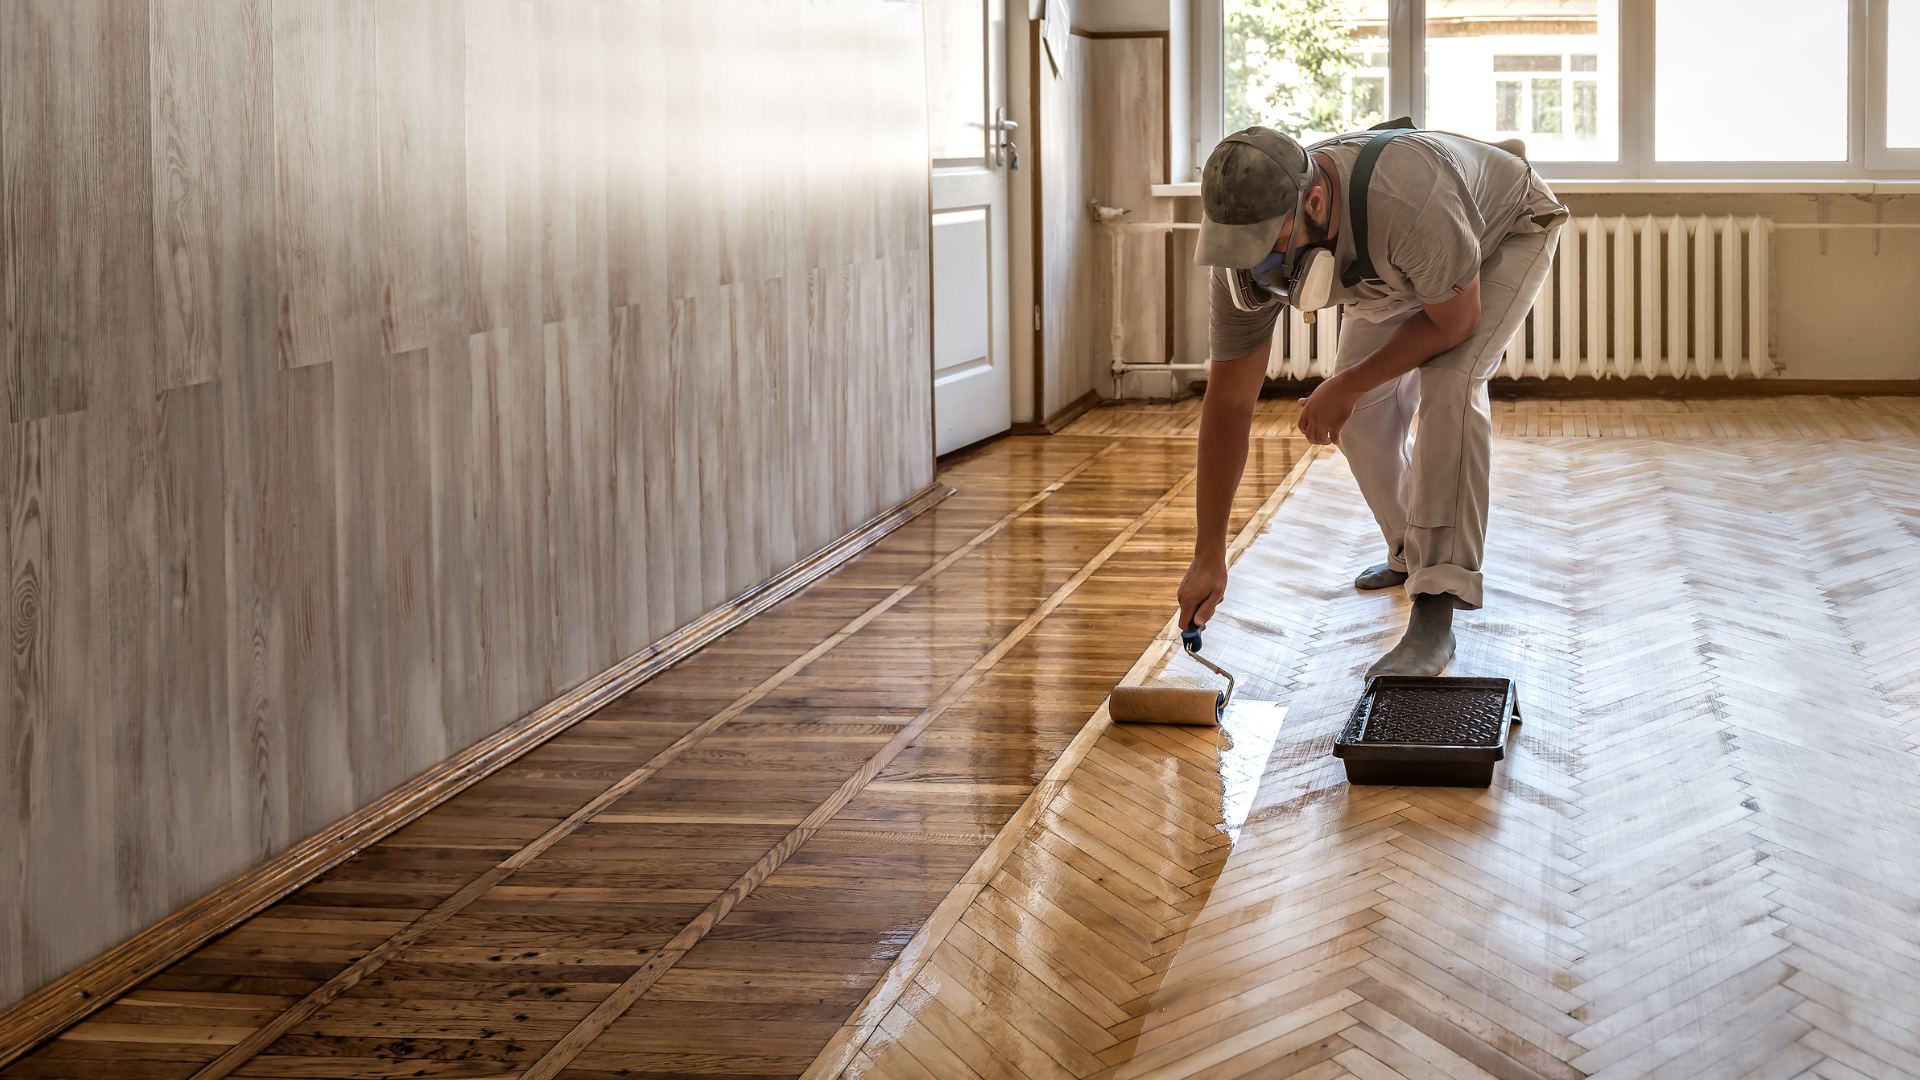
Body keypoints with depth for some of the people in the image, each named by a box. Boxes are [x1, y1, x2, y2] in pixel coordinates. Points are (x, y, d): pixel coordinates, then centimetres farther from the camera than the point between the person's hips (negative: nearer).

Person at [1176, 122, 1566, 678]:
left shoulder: (1409, 202, -48)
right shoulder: (1251, 250, -29)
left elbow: (1454, 322, -29)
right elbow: (1229, 400, -21)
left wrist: (1347, 386, -23)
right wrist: (1208, 556, -20)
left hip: (1508, 231, -6)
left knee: (1449, 386, -26)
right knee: (1361, 413, -1)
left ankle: (1435, 615, -25)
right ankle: (1410, 555, 28)